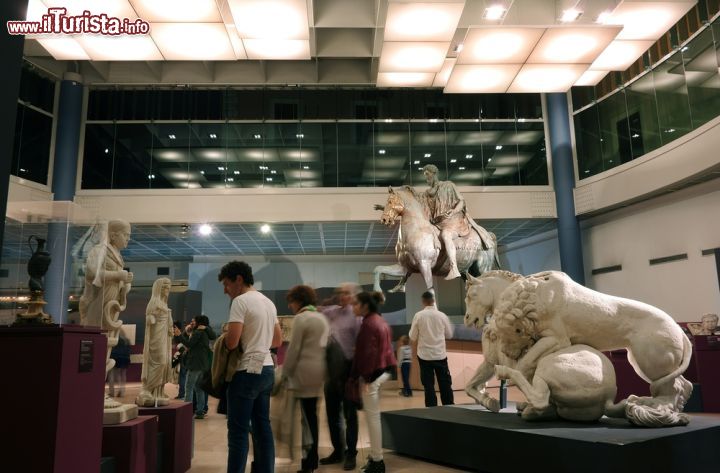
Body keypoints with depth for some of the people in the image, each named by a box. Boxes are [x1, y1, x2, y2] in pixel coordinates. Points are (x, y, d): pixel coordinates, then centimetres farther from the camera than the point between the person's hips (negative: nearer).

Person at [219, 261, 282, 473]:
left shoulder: (241, 301, -12)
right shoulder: (268, 302, 14)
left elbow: (231, 342, -19)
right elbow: (278, 340, 20)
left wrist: (223, 341, 2)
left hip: (248, 371, -9)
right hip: (267, 369, 9)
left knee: (238, 430, -2)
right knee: (262, 426, 14)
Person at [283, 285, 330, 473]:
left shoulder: (300, 318, -9)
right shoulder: (322, 317, 16)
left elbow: (293, 349, -11)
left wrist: (285, 373, -2)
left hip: (305, 373, -8)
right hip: (320, 371, 8)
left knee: (308, 417, -2)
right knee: (312, 416, 12)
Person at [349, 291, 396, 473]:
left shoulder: (368, 323, -16)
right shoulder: (380, 321, 14)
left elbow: (367, 352, -19)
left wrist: (365, 377, -15)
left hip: (373, 373, -10)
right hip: (384, 369, 10)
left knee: (372, 417, -2)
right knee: (374, 416, 17)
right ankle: (375, 456, 24)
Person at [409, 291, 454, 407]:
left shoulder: (418, 316, -9)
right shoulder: (442, 315, -4)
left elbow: (413, 337, -5)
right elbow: (449, 334, 8)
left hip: (425, 355, -1)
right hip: (440, 355, 1)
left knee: (429, 385, 6)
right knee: (445, 384, 12)